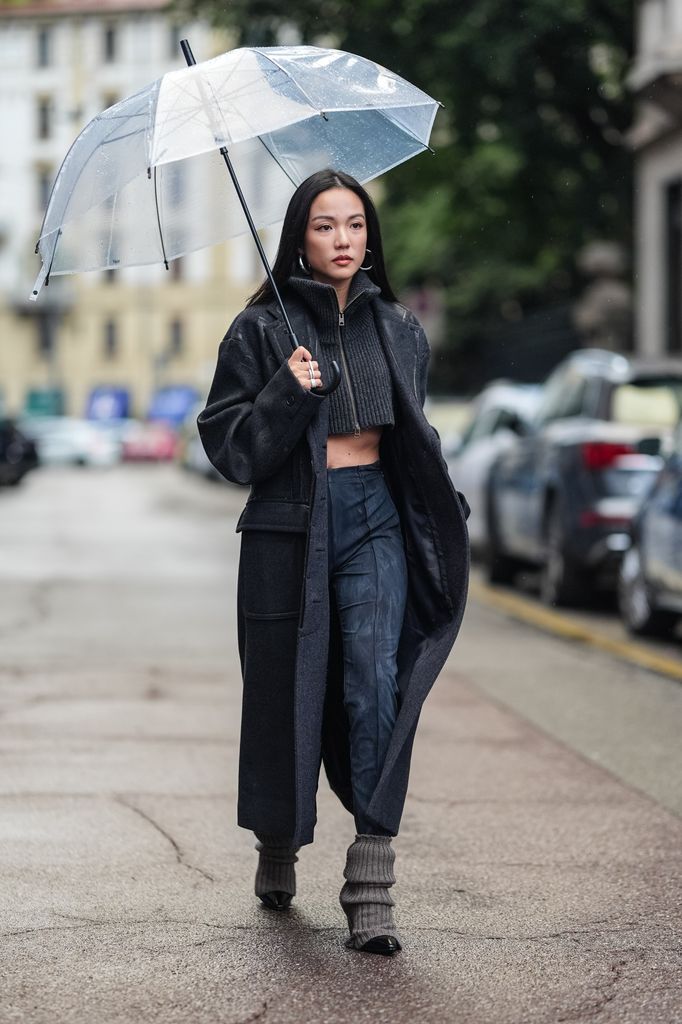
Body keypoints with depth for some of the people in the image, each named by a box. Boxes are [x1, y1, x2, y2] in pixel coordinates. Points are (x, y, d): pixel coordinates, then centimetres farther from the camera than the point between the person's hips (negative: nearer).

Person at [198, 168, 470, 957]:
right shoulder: (263, 329, 0)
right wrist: (287, 394, -17)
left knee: (377, 680, -14)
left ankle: (370, 889, -16)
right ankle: (277, 848, 32)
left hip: (376, 520, 2)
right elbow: (228, 445, -3)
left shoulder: (398, 329, 12)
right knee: (291, 691, 6)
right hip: (291, 525, -2)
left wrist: (439, 511, 12)